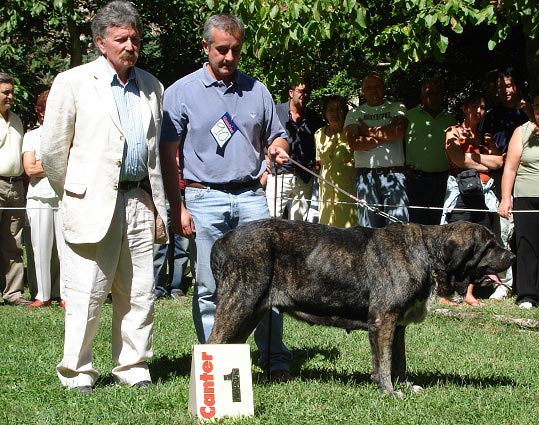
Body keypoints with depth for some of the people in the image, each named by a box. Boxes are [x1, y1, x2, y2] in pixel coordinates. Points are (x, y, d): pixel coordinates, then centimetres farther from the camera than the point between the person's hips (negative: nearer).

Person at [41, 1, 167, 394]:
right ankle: (77, 373, 7)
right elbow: (53, 150, 4)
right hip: (94, 203, -4)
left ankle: (132, 369, 16)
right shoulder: (73, 82, 0)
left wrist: (158, 206, 17)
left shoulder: (151, 87, 15)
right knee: (87, 293, -4)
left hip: (139, 202, 4)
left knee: (140, 293, 5)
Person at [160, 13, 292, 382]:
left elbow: (277, 136, 23)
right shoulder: (182, 92, 2)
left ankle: (275, 359, 6)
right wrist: (177, 208, -6)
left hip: (251, 195, 3)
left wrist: (279, 148, -2)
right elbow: (169, 155, 1)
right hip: (205, 198, -2)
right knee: (209, 288, 0)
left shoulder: (256, 90, 12)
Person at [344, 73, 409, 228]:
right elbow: (353, 143, -2)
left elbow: (399, 130, -6)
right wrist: (385, 137, -2)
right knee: (369, 226, -3)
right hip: (366, 175, 1)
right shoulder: (355, 113, 15)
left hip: (394, 173, -1)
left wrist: (369, 131, 1)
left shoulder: (397, 108, 15)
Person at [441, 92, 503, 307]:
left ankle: (469, 293, 5)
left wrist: (473, 154, -8)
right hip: (460, 193, -5)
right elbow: (458, 159, -11)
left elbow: (499, 161, 3)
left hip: (484, 194, 5)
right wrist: (484, 164, -1)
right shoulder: (454, 132, 5)